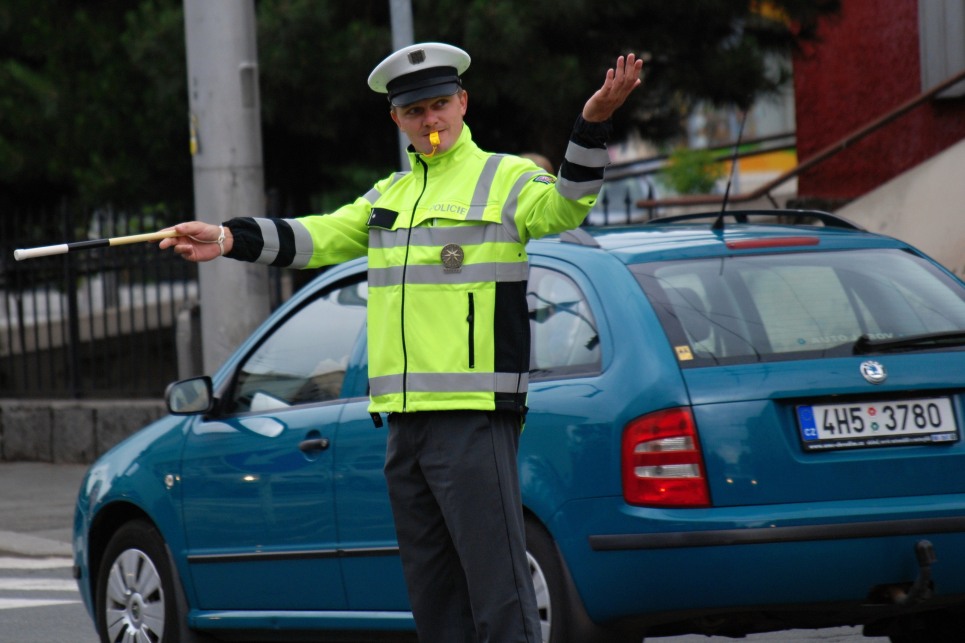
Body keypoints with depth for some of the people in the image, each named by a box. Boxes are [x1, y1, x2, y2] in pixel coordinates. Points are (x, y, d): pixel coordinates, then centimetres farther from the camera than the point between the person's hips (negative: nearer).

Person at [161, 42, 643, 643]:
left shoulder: (505, 179, -1)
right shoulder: (389, 195, 20)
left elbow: (563, 207, -18)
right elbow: (320, 237, 17)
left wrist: (593, 123, -35)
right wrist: (230, 238, 3)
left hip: (474, 414, -7)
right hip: (405, 417, 7)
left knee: (497, 580, -12)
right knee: (432, 591, 12)